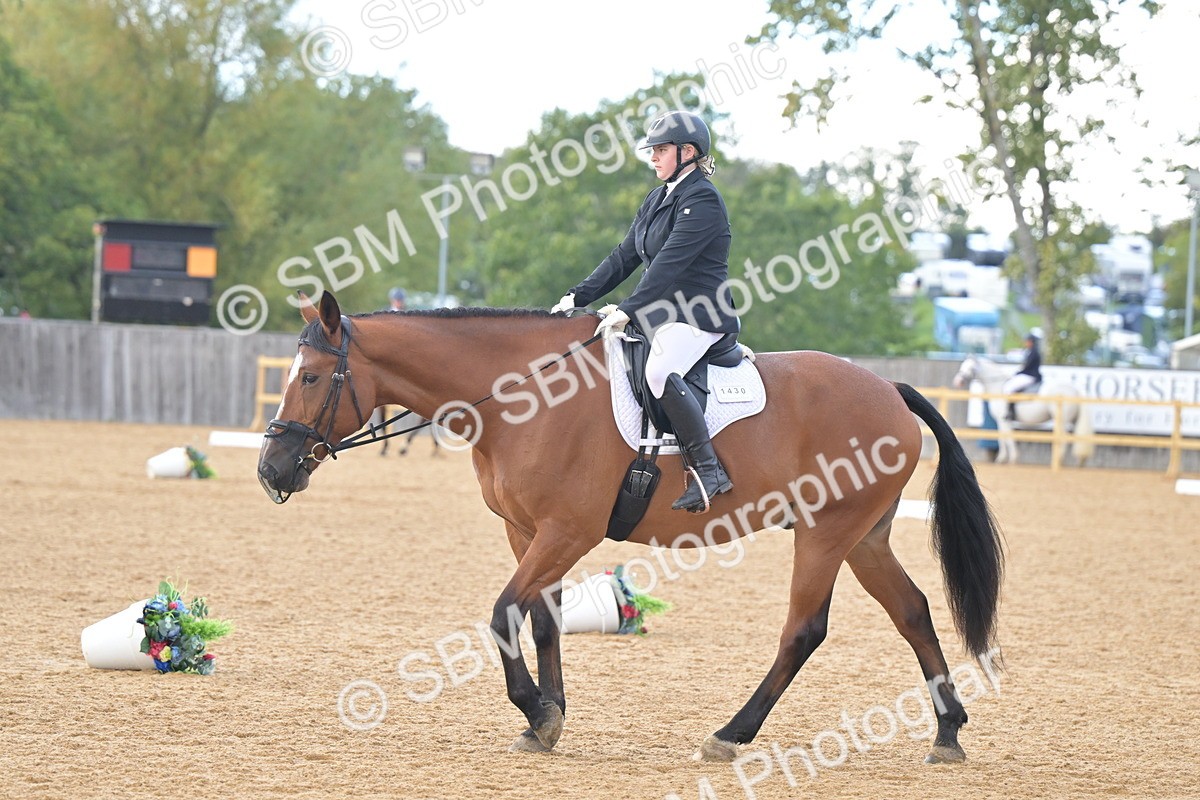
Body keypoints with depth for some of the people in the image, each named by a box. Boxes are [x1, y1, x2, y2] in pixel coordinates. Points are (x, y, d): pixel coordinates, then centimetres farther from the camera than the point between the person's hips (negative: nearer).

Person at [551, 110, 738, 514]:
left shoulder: (703, 200, -12)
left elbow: (670, 262, -22)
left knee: (659, 370, -36)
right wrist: (578, 297, 7)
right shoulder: (657, 199, 17)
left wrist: (628, 310, -29)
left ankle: (709, 469, -32)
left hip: (699, 316, -11)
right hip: (660, 315, 11)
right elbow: (624, 256, 18)